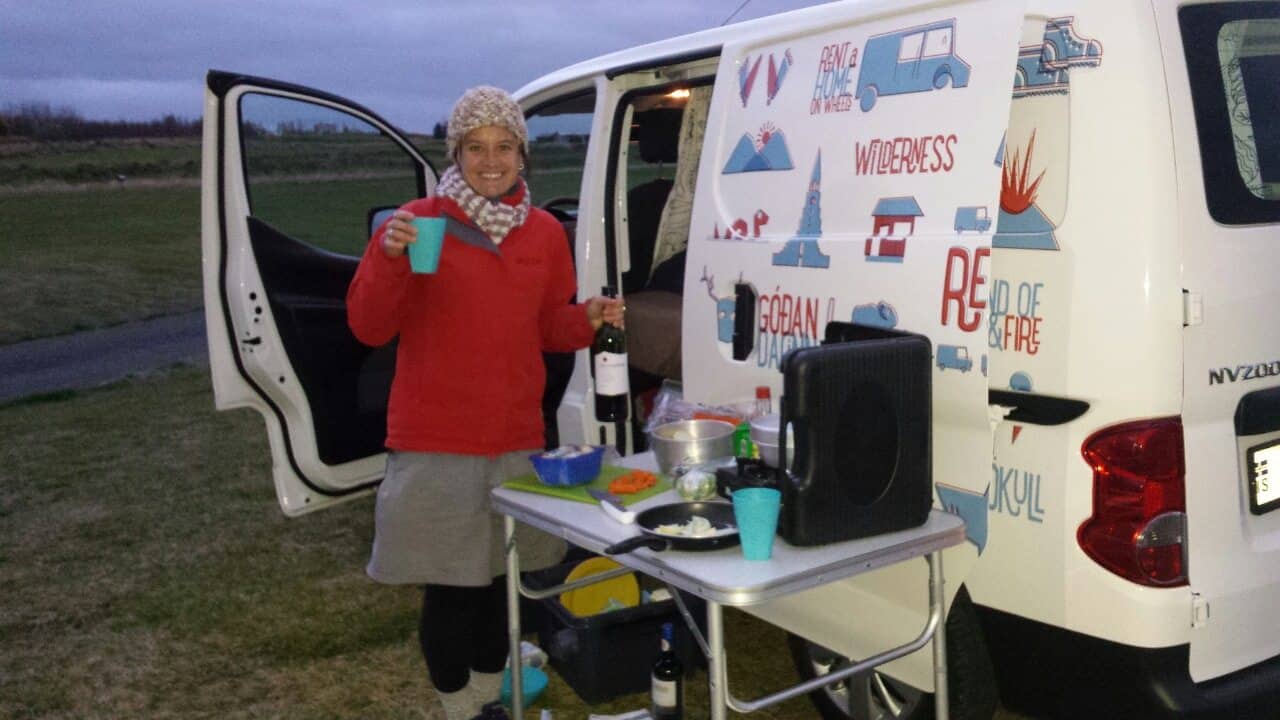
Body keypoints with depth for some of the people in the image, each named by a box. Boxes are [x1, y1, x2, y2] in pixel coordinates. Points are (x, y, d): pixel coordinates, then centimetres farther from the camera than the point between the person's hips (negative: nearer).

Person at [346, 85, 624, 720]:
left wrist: (587, 319, -5)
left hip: (516, 440, 4)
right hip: (436, 443, -4)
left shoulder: (544, 232, 7)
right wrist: (389, 258, -21)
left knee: (497, 577, 14)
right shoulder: (418, 222, -5)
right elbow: (369, 328, -6)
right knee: (450, 587, 2)